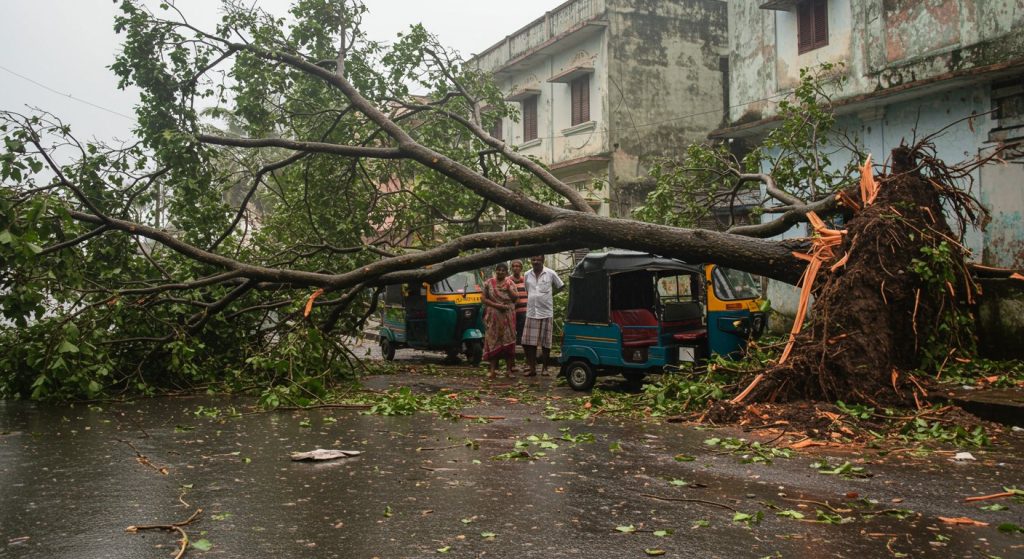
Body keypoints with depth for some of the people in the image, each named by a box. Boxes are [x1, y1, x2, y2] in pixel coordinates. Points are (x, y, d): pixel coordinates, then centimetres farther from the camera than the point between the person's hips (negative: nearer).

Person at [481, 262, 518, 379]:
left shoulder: (510, 283, 7)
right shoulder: (488, 283, 4)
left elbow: (515, 297, -2)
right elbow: (484, 299, -1)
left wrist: (508, 287, -13)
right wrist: (497, 305, -12)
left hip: (508, 317, 1)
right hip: (493, 316, -1)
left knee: (508, 342, 0)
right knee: (493, 341, -2)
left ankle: (508, 369, 6)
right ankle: (493, 369, 1)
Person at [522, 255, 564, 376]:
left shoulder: (550, 273, -1)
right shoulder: (527, 275, 8)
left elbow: (560, 286, 11)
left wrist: (549, 294, 8)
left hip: (546, 313, -3)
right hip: (531, 313, 3)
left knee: (545, 343, 3)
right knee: (528, 342, -2)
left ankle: (545, 368, 14)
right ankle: (532, 367, 8)